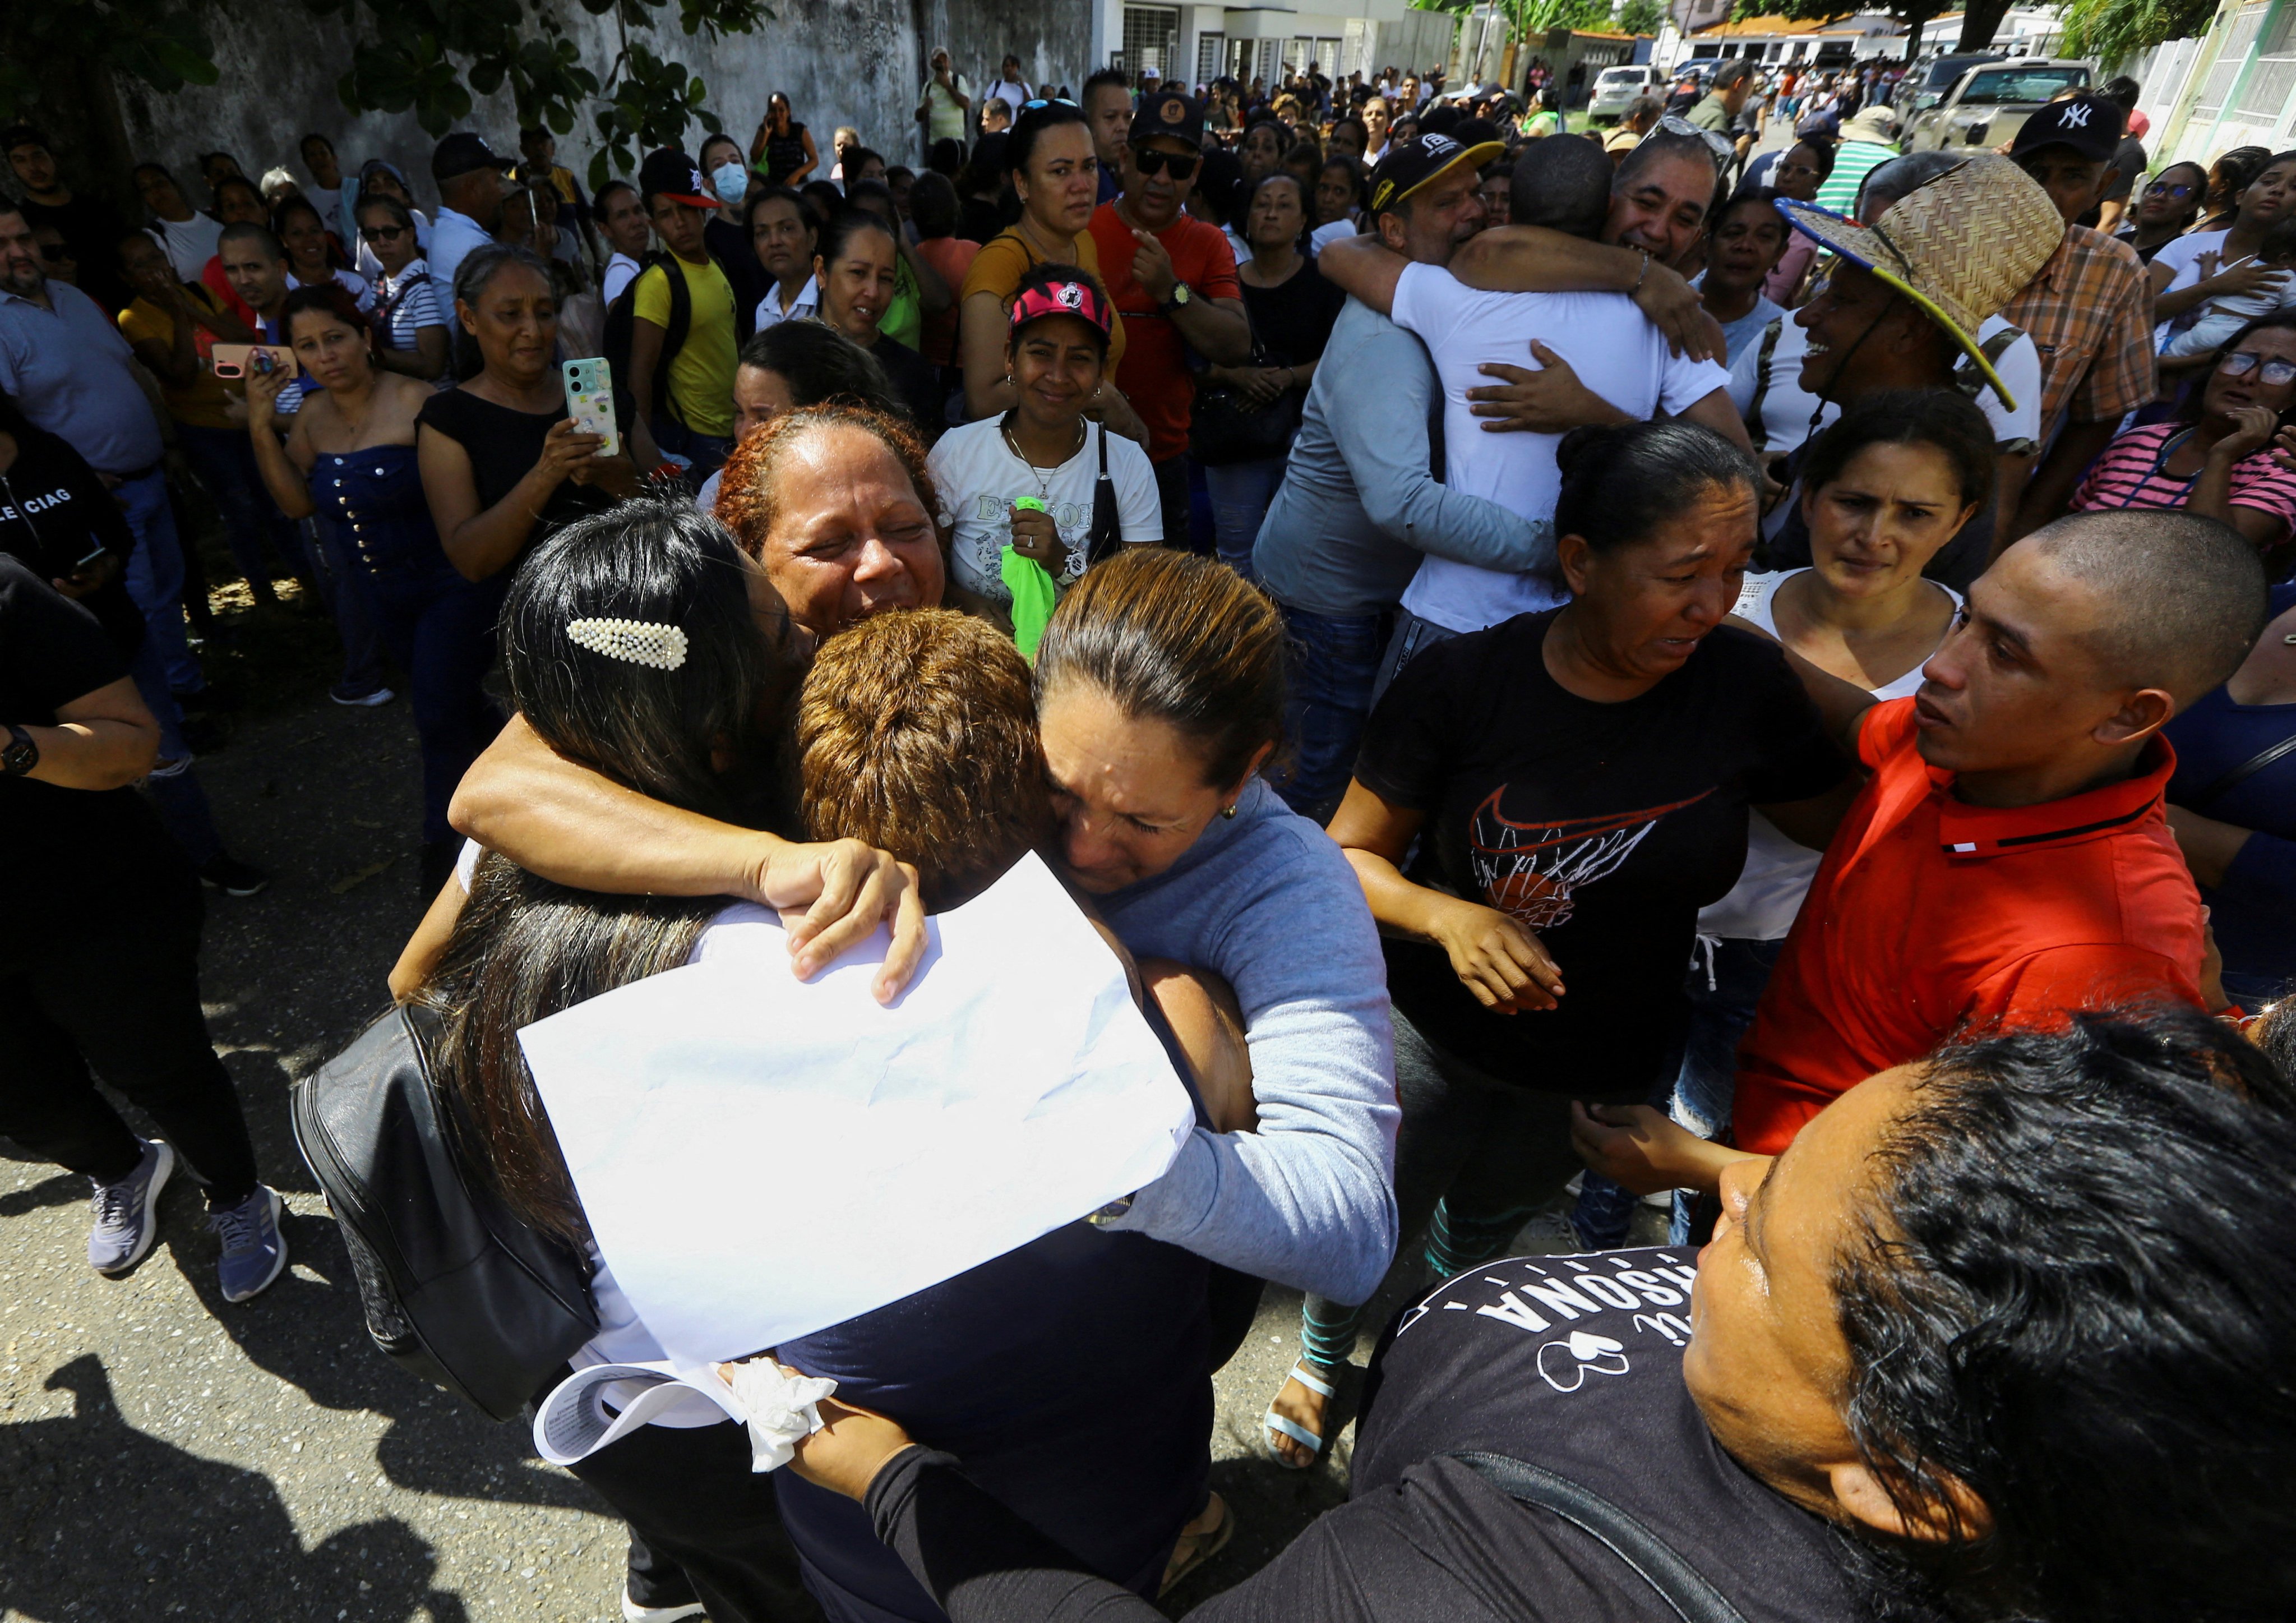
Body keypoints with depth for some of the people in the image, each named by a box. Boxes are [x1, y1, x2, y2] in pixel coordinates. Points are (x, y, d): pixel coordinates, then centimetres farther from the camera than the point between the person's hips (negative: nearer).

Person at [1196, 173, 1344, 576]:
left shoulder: (1323, 283, 5)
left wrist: (1287, 377, -17)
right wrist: (1237, 376, -16)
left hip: (1304, 434, -1)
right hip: (1234, 435, 1)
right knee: (1237, 557, 5)